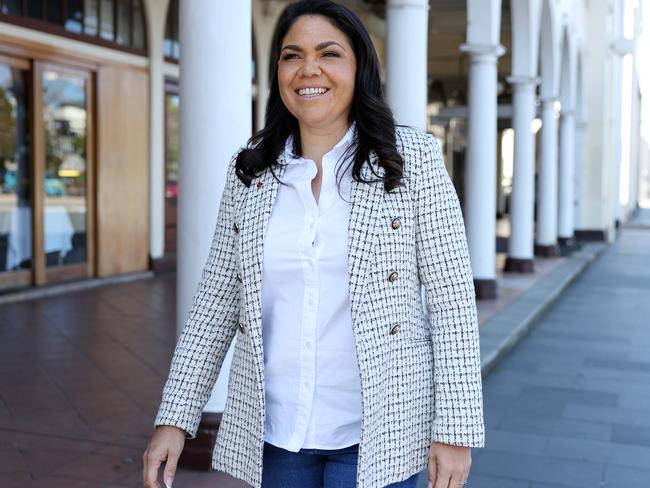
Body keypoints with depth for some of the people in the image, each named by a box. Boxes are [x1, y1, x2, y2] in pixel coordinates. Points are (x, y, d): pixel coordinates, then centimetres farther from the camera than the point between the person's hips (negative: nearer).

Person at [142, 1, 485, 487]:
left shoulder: (414, 159, -6)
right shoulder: (249, 171, 3)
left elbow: (452, 299, -7)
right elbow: (216, 301, 5)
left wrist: (456, 429, -10)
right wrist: (174, 417, 1)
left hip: (375, 430, -3)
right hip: (272, 432, 4)